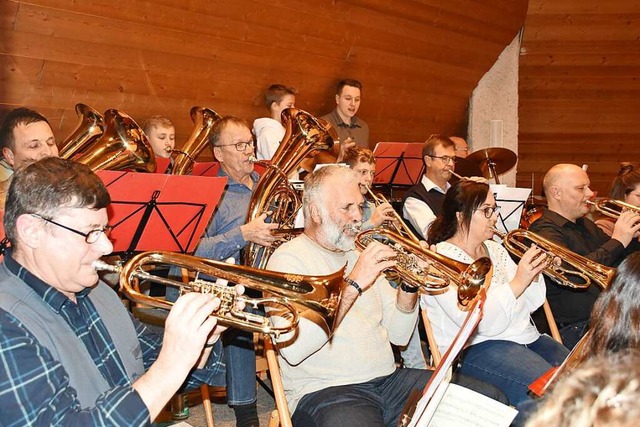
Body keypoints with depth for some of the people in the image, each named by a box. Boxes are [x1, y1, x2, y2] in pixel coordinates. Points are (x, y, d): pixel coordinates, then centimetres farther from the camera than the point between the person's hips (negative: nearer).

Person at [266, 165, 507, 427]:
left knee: (492, 400, -7)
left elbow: (398, 335, 14)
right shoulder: (288, 258, -4)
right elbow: (292, 350, -21)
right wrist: (352, 284, -21)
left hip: (388, 380, 7)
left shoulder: (360, 255, 18)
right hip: (324, 391, -7)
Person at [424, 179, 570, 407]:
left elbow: (529, 305, 14)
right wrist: (518, 281, -23)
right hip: (476, 348, -8)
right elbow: (479, 322, -21)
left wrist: (534, 275, -5)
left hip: (526, 337, 8)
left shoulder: (494, 249, 14)